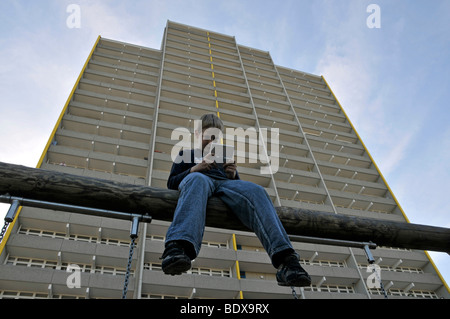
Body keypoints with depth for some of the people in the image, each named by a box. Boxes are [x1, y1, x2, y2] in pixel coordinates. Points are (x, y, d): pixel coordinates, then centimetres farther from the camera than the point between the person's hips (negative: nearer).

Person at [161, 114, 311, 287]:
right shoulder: (186, 153, 35)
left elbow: (241, 187, 31)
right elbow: (171, 183, 21)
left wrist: (233, 175, 7)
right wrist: (194, 169, 3)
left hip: (226, 183, 3)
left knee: (255, 190, -34)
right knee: (197, 180, -43)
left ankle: (285, 261, -53)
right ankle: (177, 248, -68)